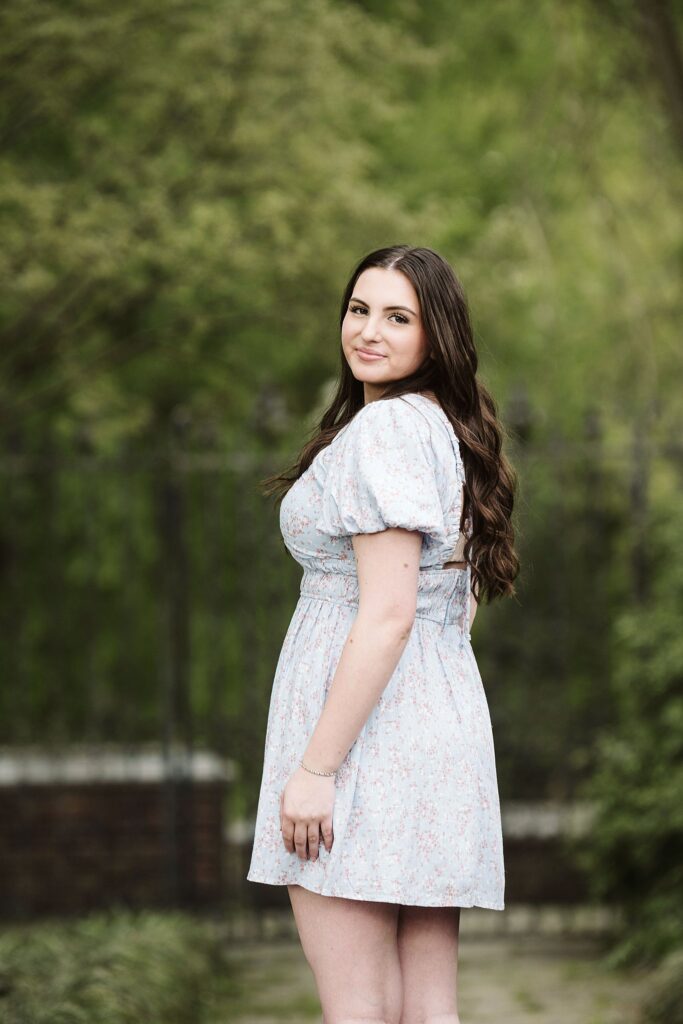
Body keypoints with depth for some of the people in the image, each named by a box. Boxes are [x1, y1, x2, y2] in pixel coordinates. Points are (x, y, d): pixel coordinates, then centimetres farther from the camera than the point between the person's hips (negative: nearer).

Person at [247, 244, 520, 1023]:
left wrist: (315, 768, -19)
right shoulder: (449, 430, 16)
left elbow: (387, 615, -20)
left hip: (366, 725, -10)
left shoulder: (384, 428, -14)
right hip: (445, 718, 10)